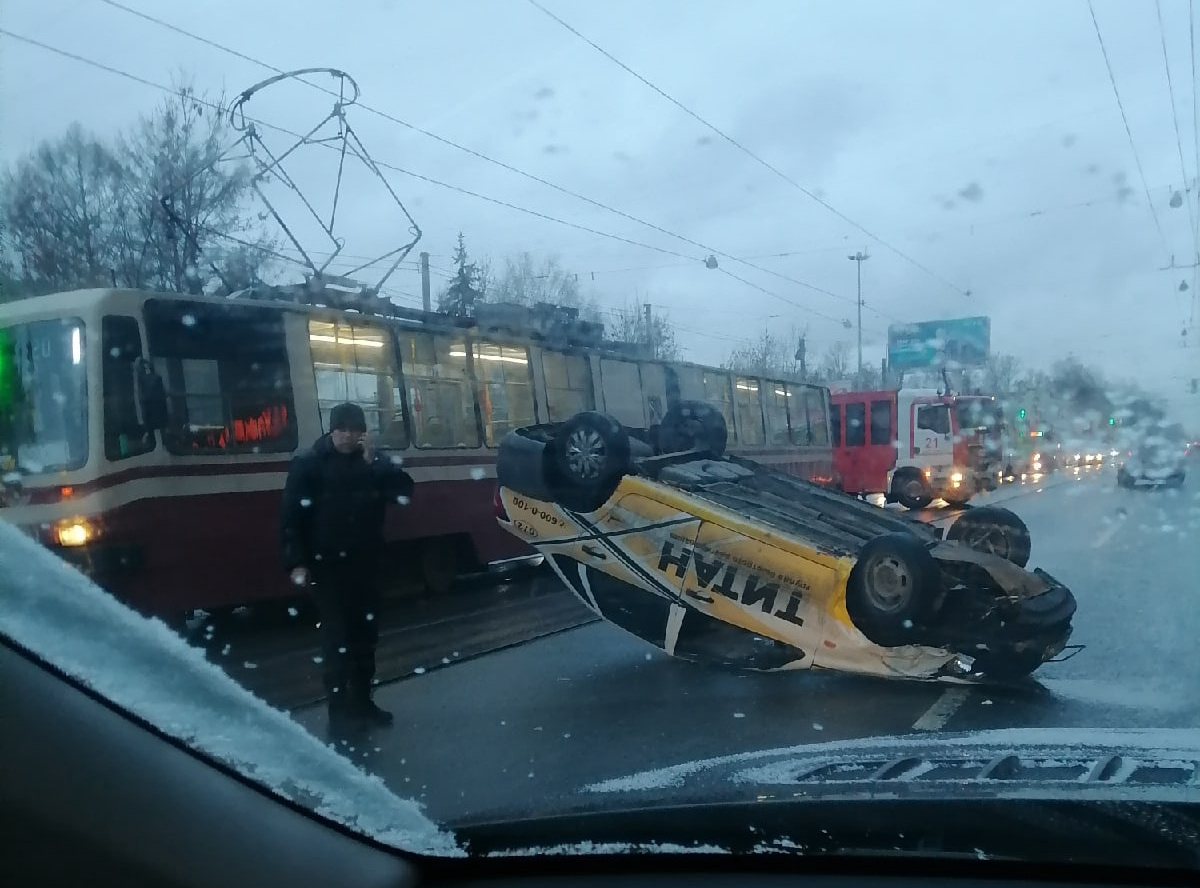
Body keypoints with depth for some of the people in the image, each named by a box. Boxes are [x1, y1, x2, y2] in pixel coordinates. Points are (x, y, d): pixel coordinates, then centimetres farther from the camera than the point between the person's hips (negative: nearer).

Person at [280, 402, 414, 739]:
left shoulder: (373, 460, 6)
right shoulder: (308, 464, -6)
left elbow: (403, 490, -8)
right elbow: (291, 517, -9)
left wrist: (374, 462, -18)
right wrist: (297, 562, -15)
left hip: (365, 561, 5)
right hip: (327, 564, -4)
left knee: (365, 631, 10)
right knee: (336, 634, -7)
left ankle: (362, 701, 22)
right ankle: (339, 710, -3)